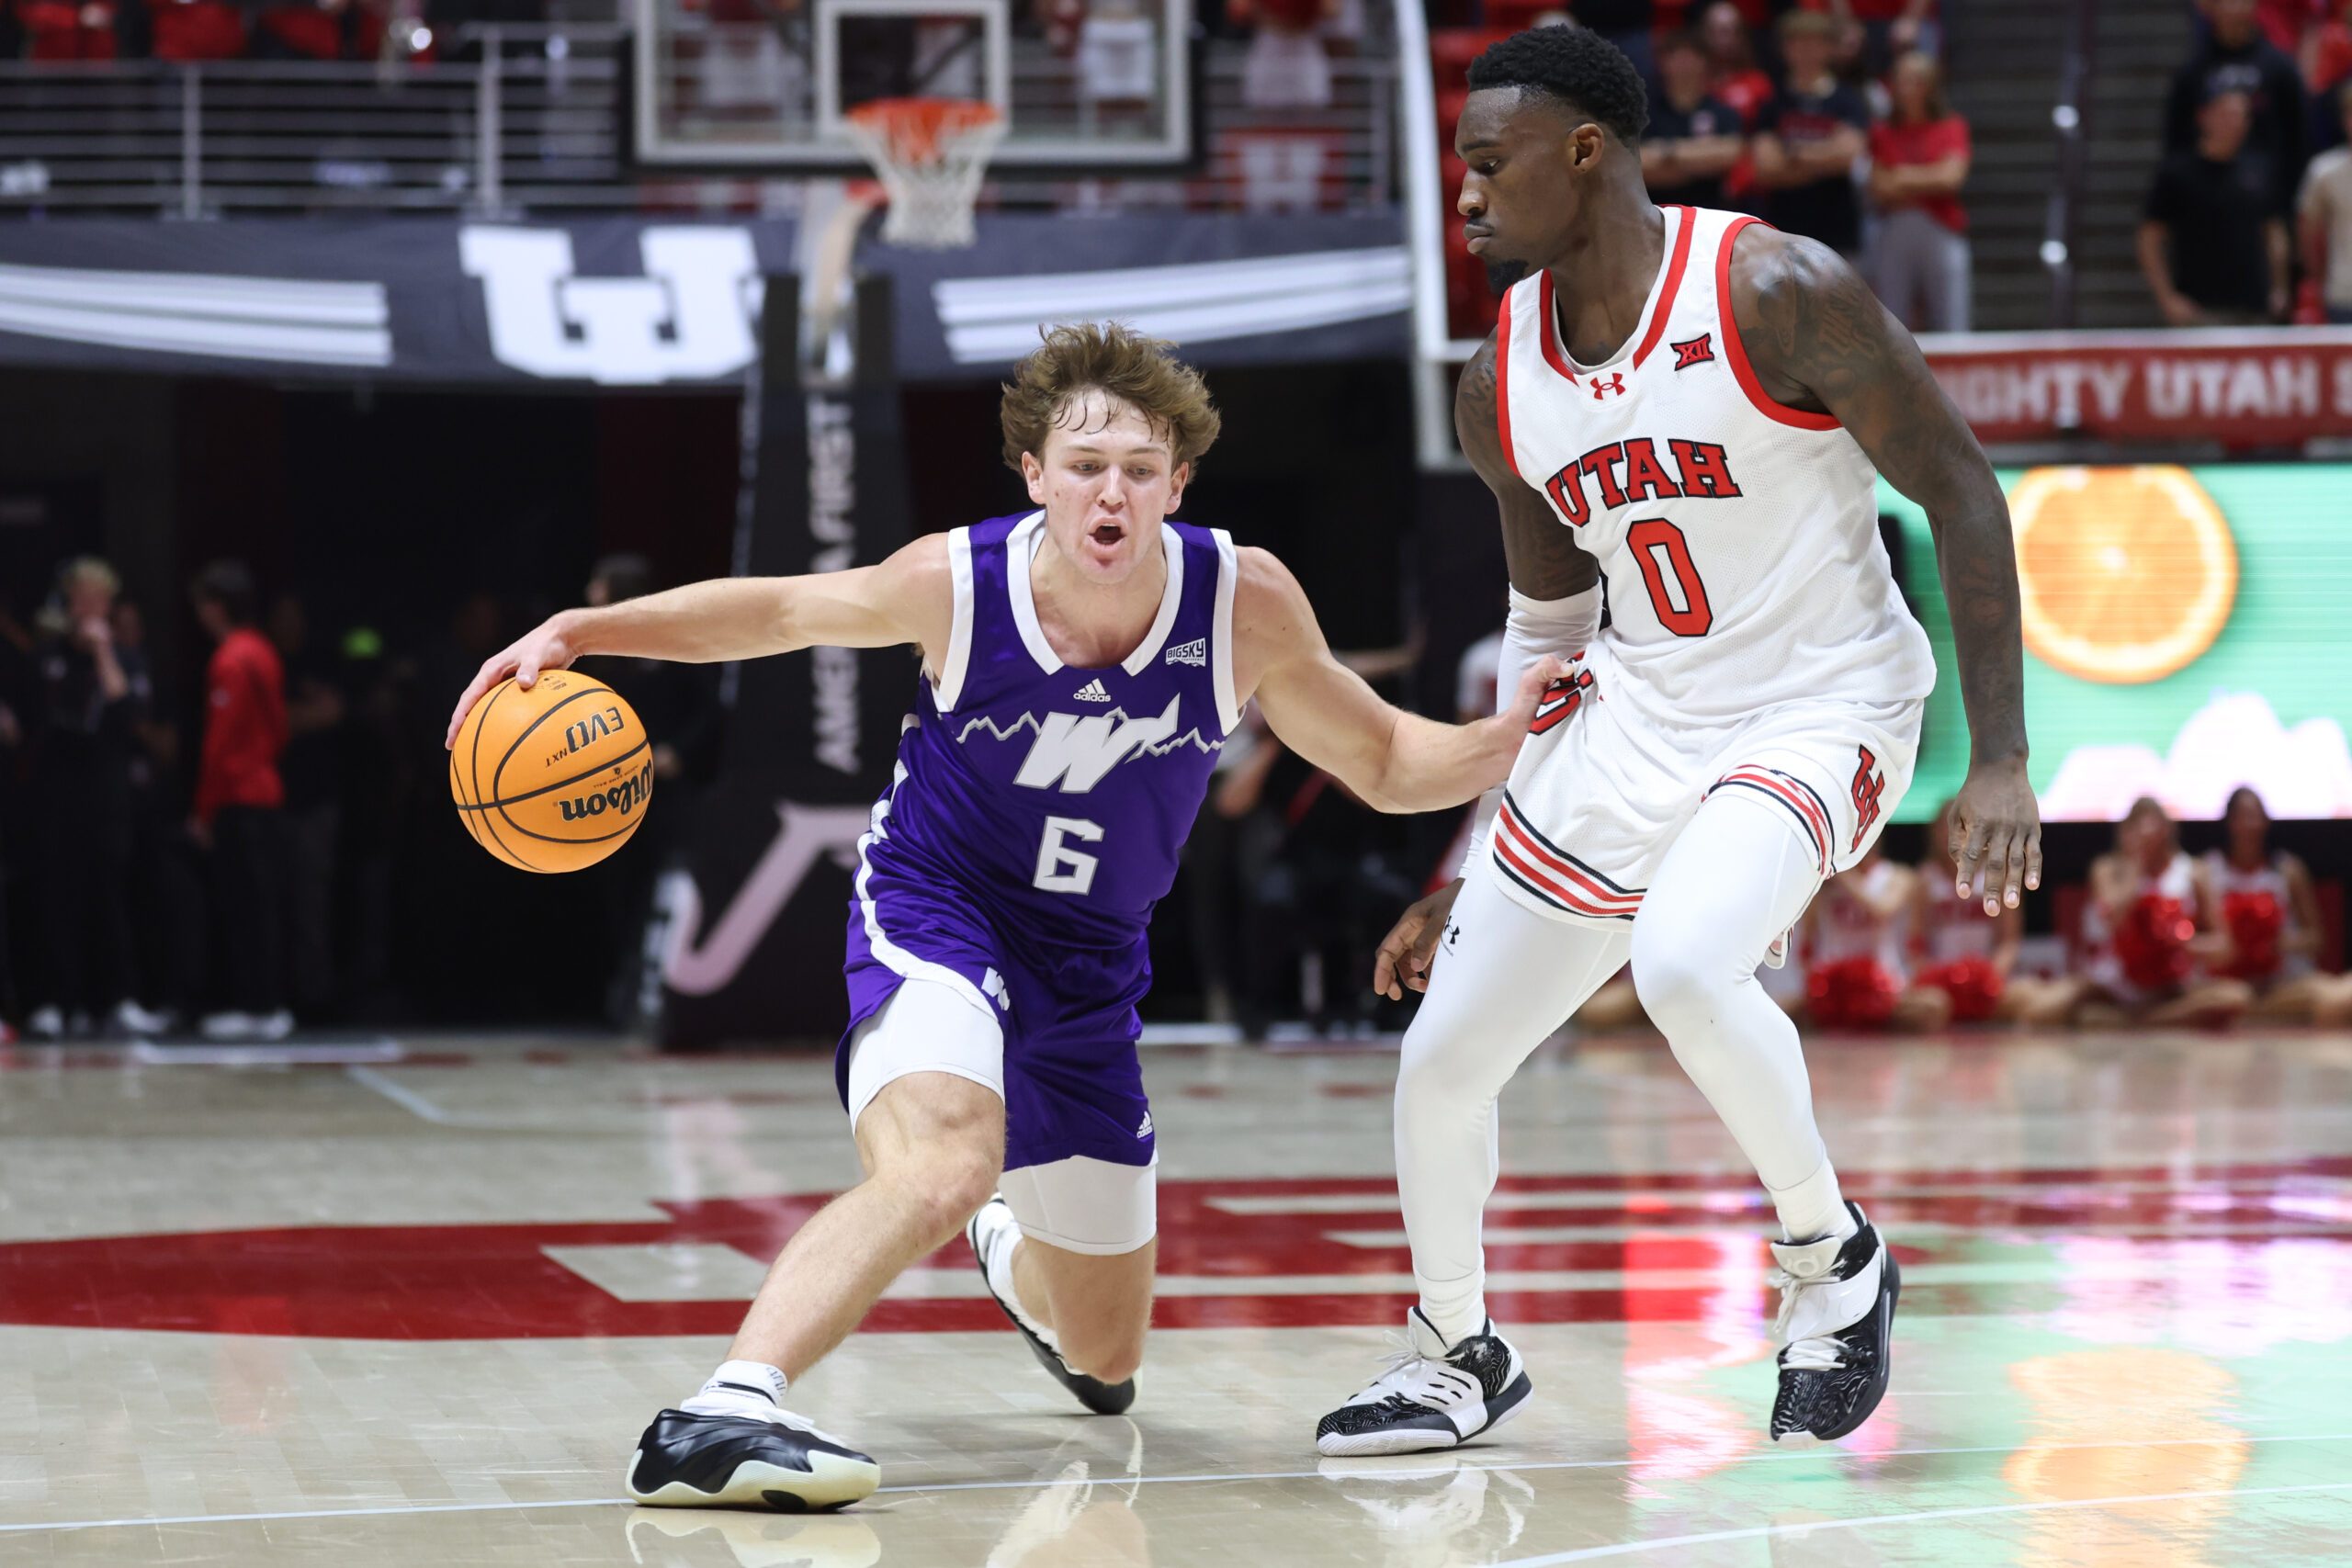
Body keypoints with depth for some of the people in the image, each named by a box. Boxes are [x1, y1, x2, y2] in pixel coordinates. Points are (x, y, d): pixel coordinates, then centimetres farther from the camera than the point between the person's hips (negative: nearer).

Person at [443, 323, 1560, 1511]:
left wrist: (1508, 739, -24)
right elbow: (777, 612, -3)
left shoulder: (1247, 602, -17)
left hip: (1091, 965, 4)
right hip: (936, 911, -4)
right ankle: (718, 1418, -43)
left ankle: (1011, 1256, 55)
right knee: (943, 1166, -40)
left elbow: (1384, 763, -4)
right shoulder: (957, 582, -21)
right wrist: (577, 633, -13)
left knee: (1105, 1367, 19)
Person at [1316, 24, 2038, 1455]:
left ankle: (1833, 1253, -8)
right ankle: (1458, 1356, 31)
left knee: (1682, 965, -34)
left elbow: (1962, 489, -13)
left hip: (1820, 710, -6)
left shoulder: (1776, 293, -17)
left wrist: (2001, 761, -19)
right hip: (1633, 723, 7)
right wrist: (1465, 880, 16)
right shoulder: (1502, 385, 2)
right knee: (1440, 1059, 4)